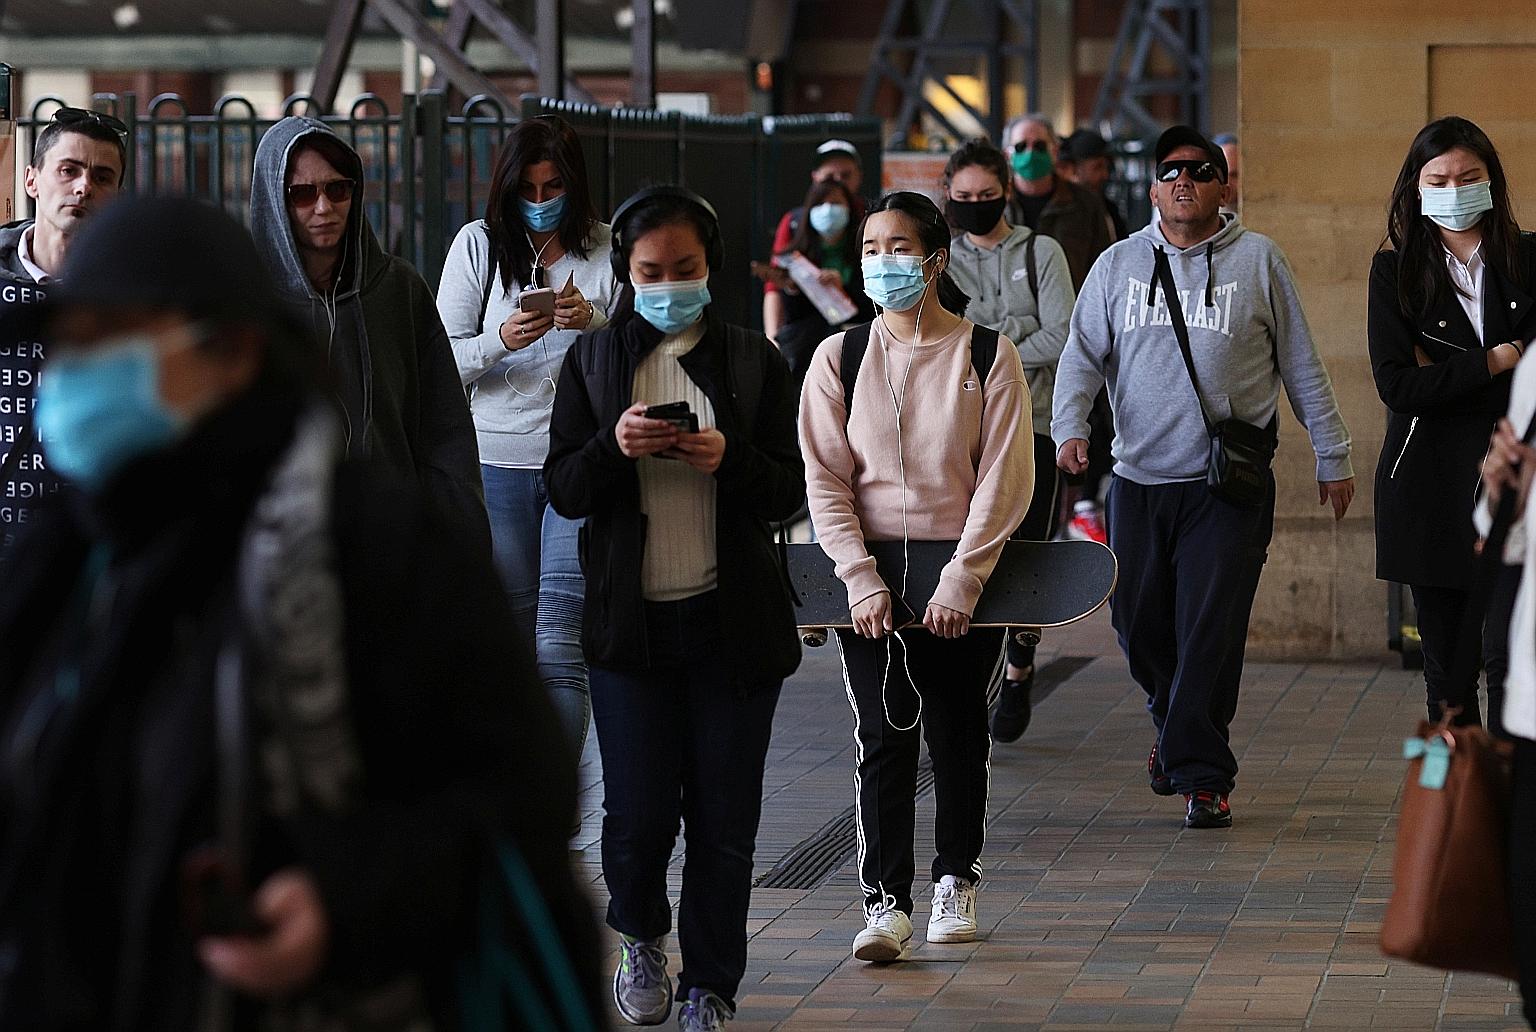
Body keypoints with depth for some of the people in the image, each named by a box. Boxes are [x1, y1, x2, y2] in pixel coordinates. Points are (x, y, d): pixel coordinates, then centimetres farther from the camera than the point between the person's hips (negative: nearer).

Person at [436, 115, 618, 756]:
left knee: (560, 643, -10)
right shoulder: (478, 245, 5)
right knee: (510, 642, 7)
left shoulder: (609, 250, 2)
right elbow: (444, 362, 2)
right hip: (497, 464, 2)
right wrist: (500, 342, -16)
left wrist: (595, 324, -18)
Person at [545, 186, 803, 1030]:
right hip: (631, 619, 0)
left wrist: (731, 458, -17)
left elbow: (790, 489, 4)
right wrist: (613, 447, -17)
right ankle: (641, 937, 30)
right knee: (637, 814, -1)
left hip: (733, 619, 0)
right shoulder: (592, 361, 6)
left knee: (724, 818, 2)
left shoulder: (753, 360, 5)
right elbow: (562, 491, 3)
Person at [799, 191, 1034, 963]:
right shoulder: (840, 358, 3)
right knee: (884, 736, -8)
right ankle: (885, 904, -8)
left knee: (958, 729, 10)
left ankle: (955, 882, 27)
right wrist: (862, 579, -10)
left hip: (964, 573, 0)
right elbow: (825, 479, 1)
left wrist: (962, 579, -13)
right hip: (872, 572, 0)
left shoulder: (988, 355, -1)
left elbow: (1005, 477, -5)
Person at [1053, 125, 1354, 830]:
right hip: (1138, 480, 3)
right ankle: (1174, 726, 35)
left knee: (1211, 629, -7)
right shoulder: (1119, 264, 9)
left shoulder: (1258, 259, 4)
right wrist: (1069, 427, -14)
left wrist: (1332, 457, 9)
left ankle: (1202, 776, 0)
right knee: (1139, 624, 7)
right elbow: (1082, 353, 5)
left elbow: (1301, 365, 8)